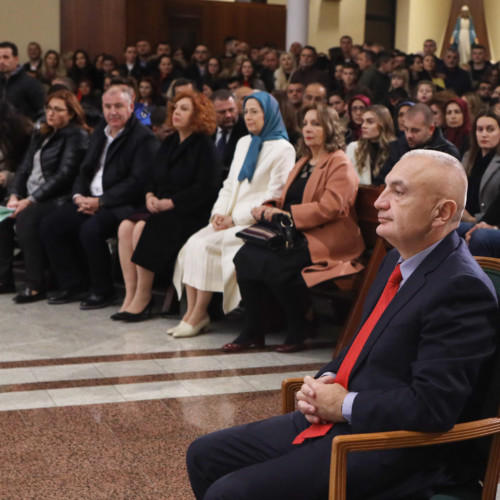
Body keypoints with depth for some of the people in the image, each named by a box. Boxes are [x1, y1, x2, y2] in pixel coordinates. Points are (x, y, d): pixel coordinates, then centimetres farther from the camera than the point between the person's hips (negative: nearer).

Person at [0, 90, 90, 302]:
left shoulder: (77, 136, -5)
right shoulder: (40, 135, 20)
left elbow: (64, 175, -14)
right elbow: (24, 167, 16)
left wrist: (30, 200, -19)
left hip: (58, 198, -8)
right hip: (30, 196, 8)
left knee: (26, 217, -33)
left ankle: (36, 285, -29)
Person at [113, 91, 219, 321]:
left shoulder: (204, 146, -5)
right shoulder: (169, 143, 19)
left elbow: (205, 188, -14)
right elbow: (153, 177, 22)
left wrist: (170, 203, -17)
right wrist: (150, 196, -1)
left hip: (189, 214, -7)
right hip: (160, 208, 7)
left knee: (143, 229, -29)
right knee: (125, 227, -19)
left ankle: (143, 298, -19)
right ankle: (130, 295, -19)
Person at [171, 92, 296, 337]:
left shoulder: (283, 149, -5)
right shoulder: (243, 143, 21)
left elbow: (274, 197, -11)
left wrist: (235, 218, -15)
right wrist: (219, 213, 1)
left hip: (255, 222, -7)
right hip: (230, 219, 7)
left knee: (208, 246, -25)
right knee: (193, 242, -17)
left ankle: (199, 315, -15)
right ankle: (191, 312, -18)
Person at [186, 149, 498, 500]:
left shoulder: (463, 288, -20)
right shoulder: (399, 260, 10)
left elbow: (431, 406, -25)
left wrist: (344, 405, -14)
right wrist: (326, 380, 2)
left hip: (385, 453, -9)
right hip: (334, 418, 9)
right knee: (204, 456, 10)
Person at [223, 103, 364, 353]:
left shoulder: (340, 164, -5)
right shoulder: (304, 162, 24)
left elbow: (329, 208, -17)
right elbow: (288, 201, 25)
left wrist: (287, 214, -18)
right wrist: (268, 209, 2)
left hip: (326, 239, -8)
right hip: (296, 235, 8)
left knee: (274, 263, -31)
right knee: (245, 255, -17)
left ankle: (299, 329, -10)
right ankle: (251, 332, -11)